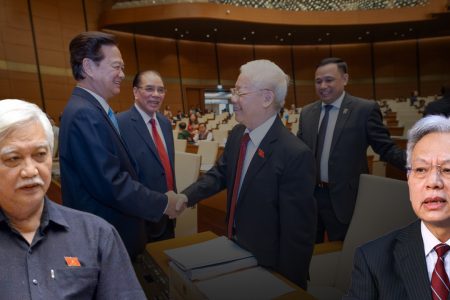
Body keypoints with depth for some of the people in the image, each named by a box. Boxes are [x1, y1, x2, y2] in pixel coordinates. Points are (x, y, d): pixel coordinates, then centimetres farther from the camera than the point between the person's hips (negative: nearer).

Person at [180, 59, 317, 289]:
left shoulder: (295, 155, -27)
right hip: (235, 249, 7)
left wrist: (288, 284, -16)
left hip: (268, 264, -7)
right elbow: (219, 174, 6)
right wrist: (184, 197, -9)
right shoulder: (237, 134, -4)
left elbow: (298, 232, -24)